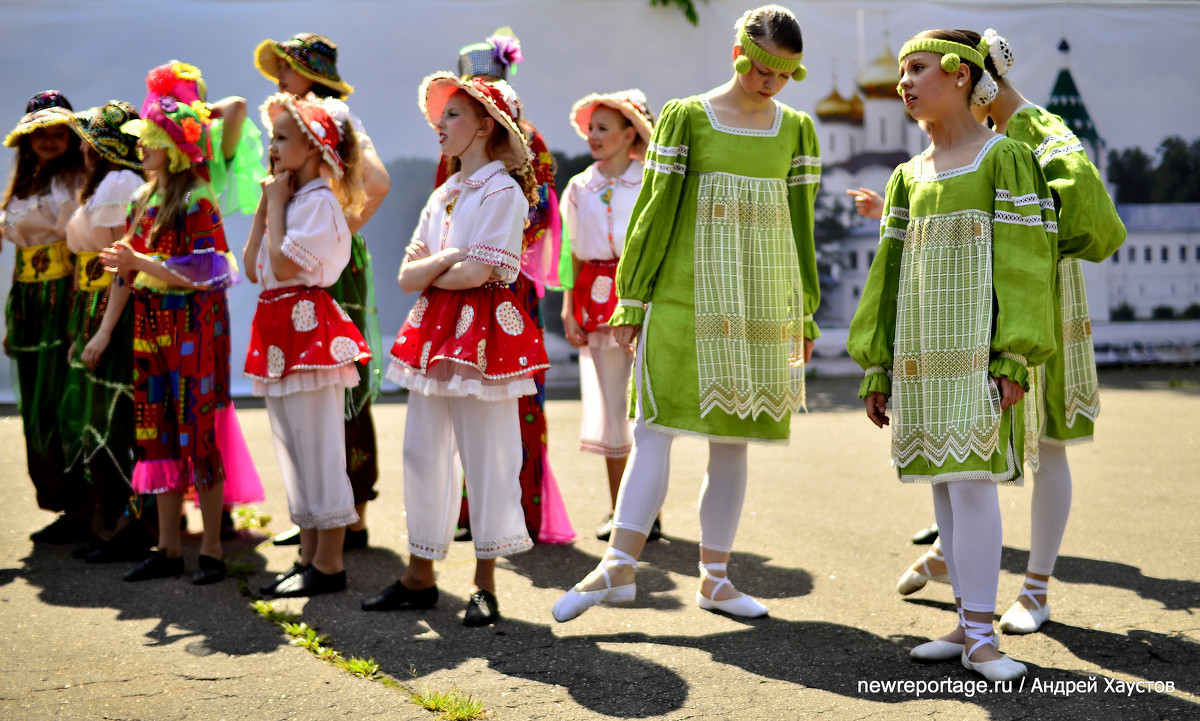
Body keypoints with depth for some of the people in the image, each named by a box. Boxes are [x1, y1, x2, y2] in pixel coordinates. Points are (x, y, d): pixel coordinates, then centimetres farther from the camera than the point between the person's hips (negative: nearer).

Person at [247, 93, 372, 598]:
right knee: (293, 448, 13)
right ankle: (309, 557, 22)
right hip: (279, 329, 10)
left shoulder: (319, 202, -12)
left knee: (318, 447, -5)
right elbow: (252, 268, 13)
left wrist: (277, 205, -11)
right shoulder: (288, 199, 17)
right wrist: (264, 209, 7)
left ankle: (329, 564, 2)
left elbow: (283, 266, -21)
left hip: (309, 327, -10)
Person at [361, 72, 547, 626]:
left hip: (483, 332, -8)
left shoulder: (502, 190, -7)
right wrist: (446, 260, -9)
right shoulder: (442, 196, 17)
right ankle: (419, 576, 19)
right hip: (434, 332, 8)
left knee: (487, 456, -2)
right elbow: (407, 277, 10)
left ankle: (484, 585, 7)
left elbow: (477, 273, -16)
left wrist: (429, 274, 0)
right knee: (422, 451, 9)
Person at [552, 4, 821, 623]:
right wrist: (632, 298, -3)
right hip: (686, 298, -3)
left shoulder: (796, 129, 10)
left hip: (763, 307, 3)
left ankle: (713, 578, 14)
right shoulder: (685, 117, 0)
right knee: (655, 430, -8)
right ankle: (619, 566, -7)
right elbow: (654, 210, -1)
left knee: (732, 443, 7)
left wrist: (804, 314, 13)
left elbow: (800, 224, 14)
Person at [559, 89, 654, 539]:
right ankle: (617, 510, 16)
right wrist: (569, 309, 3)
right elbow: (574, 254, 11)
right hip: (597, 301, 3)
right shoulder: (579, 188, 11)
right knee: (609, 408, 6)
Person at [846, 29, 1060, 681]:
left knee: (971, 478, -12)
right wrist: (875, 369, 12)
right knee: (944, 485, 7)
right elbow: (888, 273, 16)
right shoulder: (908, 176, 16)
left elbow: (1024, 263, -8)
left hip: (977, 350, -6)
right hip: (922, 355, 6)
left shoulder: (1005, 159, -2)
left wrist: (1014, 360, -16)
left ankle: (980, 637, -7)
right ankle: (968, 623, 15)